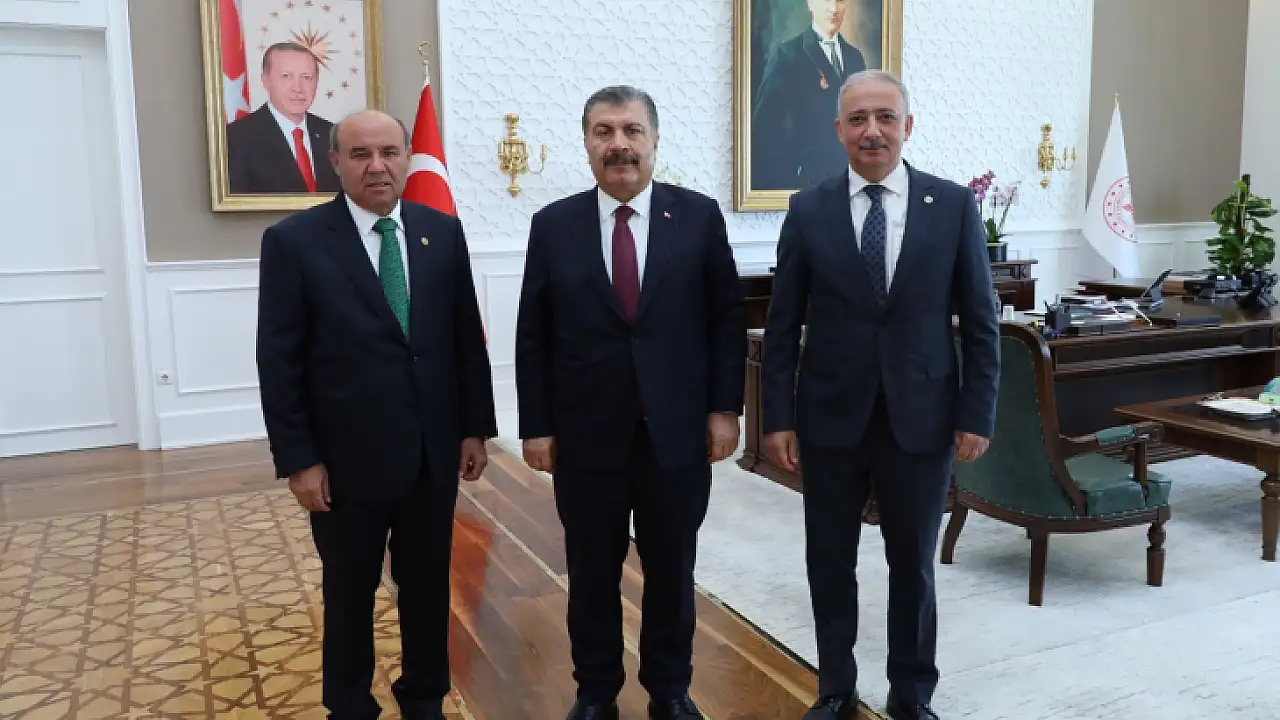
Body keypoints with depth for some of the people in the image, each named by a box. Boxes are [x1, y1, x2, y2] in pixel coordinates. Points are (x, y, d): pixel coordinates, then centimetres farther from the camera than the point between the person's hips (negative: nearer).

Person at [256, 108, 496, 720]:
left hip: (434, 450, 3)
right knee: (349, 595, 15)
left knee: (429, 587, 16)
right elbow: (278, 362, -7)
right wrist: (297, 458, -10)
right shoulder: (293, 241, -7)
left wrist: (475, 427, 5)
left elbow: (467, 337, 6)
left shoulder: (443, 232, 3)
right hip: (348, 456, -3)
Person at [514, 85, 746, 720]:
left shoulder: (699, 216, -1)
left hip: (677, 430, 0)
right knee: (592, 572, 12)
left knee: (672, 569, 14)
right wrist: (536, 426, -2)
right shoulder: (553, 225, 1)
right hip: (585, 434, 0)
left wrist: (724, 408, -3)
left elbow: (727, 320, 1)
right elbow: (533, 336, 1)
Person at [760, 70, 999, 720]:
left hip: (921, 417, 0)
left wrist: (978, 414, -3)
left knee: (913, 565, 13)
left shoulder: (954, 206, -1)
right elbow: (782, 326, 0)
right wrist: (777, 418, -4)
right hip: (830, 418, 1)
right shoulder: (808, 211, -1)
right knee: (830, 562, 11)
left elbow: (980, 321, 1)